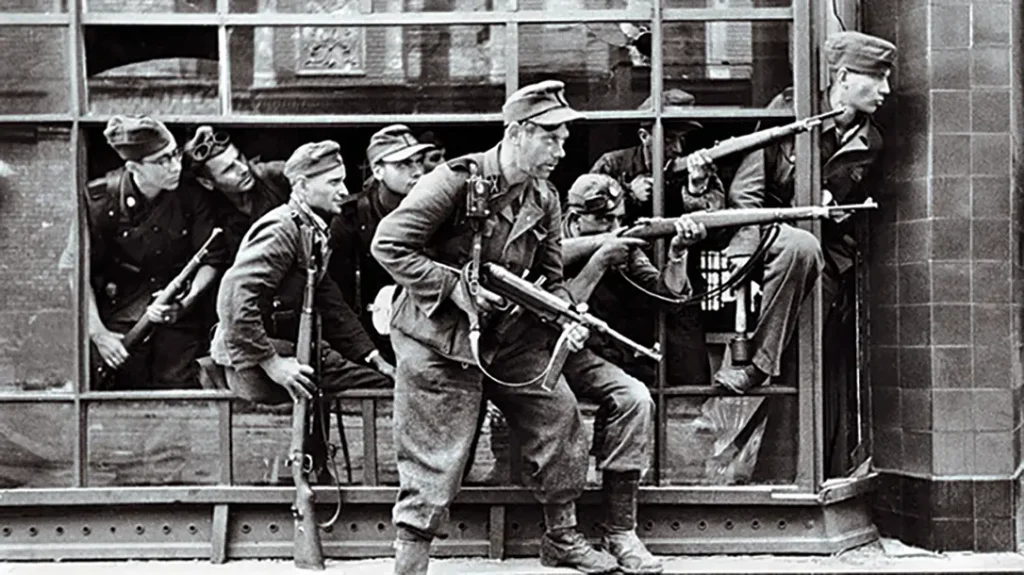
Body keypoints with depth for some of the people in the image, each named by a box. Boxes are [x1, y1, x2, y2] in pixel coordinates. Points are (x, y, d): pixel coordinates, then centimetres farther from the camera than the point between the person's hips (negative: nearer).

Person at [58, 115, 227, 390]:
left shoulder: (191, 195, -8)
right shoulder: (100, 199, -13)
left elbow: (211, 259, 0)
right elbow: (76, 269, -7)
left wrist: (186, 301, -16)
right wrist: (97, 333, -11)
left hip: (178, 319, 1)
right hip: (120, 320, -1)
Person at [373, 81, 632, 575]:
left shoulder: (544, 199, 4)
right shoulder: (458, 182, -17)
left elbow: (550, 277, 13)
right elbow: (388, 245, -16)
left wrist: (569, 320, -8)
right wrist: (455, 287, -20)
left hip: (512, 339, 7)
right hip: (439, 339, -6)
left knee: (560, 416, 4)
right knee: (434, 464, -4)